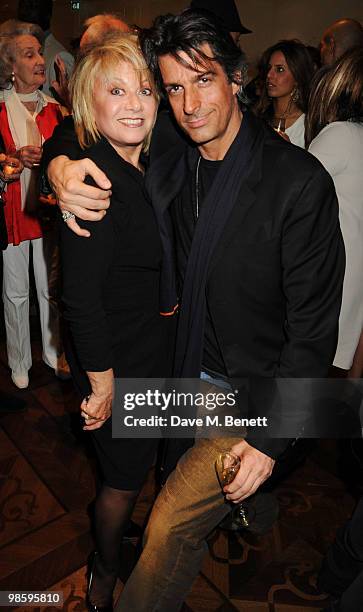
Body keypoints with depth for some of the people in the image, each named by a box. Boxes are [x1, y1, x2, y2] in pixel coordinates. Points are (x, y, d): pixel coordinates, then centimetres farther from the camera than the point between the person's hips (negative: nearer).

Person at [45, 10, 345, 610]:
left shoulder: (300, 182, -20)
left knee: (170, 528, -3)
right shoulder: (170, 168, -3)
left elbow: (314, 327, -18)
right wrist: (59, 168, -12)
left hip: (254, 390, -6)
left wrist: (272, 436, -18)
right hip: (188, 374, 6)